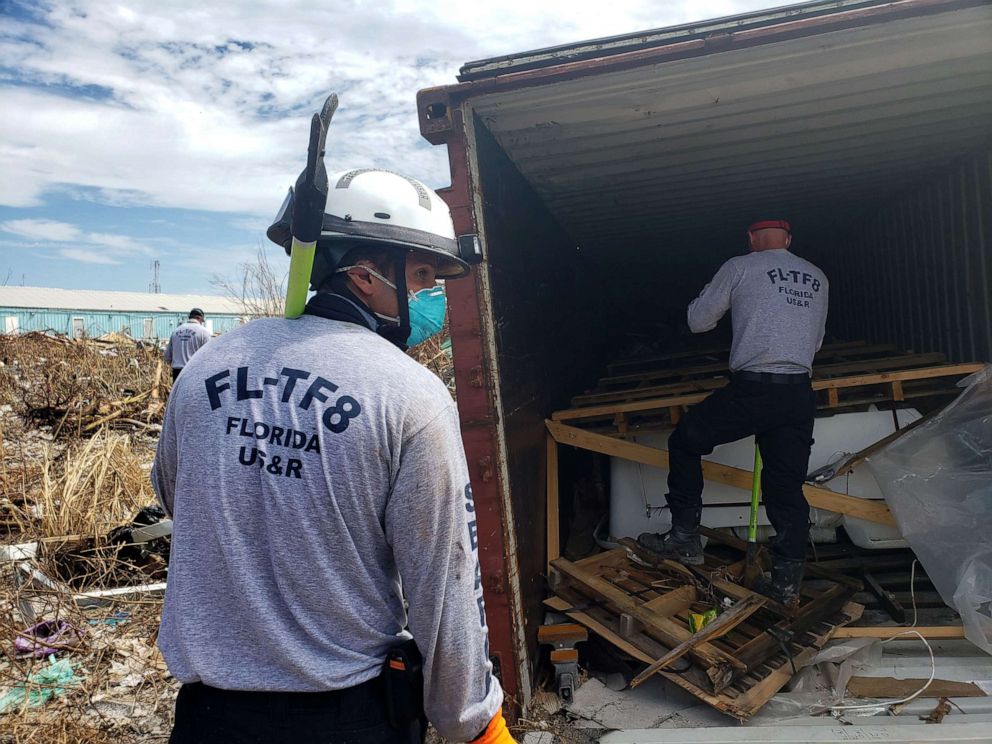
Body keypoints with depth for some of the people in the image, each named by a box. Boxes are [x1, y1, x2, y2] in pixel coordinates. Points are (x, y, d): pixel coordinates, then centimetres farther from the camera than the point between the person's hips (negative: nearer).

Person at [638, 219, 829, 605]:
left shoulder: (739, 268, 2)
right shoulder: (817, 278, 17)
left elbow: (698, 321, 9)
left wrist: (719, 295, 28)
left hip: (751, 389, -5)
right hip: (800, 395, 5)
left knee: (685, 442, 13)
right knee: (787, 486, 11)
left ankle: (684, 538, 12)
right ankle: (787, 579, 12)